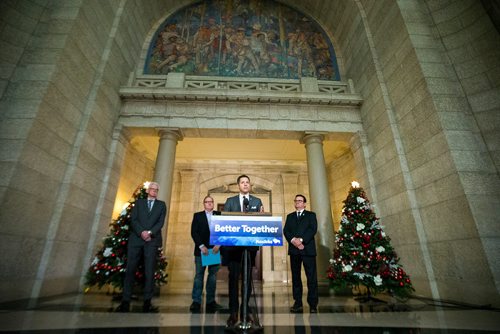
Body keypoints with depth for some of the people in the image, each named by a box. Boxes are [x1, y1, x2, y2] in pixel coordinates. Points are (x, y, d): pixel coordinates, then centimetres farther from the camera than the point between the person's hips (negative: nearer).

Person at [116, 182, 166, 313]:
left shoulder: (161, 204, 13)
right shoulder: (139, 202, 15)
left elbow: (161, 222, 2)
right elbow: (133, 219, 3)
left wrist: (150, 232, -14)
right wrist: (141, 232, -13)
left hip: (152, 240, -1)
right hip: (136, 238, 1)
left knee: (149, 271, 0)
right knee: (130, 269, 1)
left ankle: (147, 302, 5)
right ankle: (125, 301, 10)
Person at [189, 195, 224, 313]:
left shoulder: (219, 215, 8)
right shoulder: (197, 215, 7)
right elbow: (194, 232, -1)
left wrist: (218, 244, -11)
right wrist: (201, 246, -12)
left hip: (215, 249, 1)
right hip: (201, 249, -1)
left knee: (213, 275, 6)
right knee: (199, 275, 2)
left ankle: (211, 301, 15)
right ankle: (196, 301, 10)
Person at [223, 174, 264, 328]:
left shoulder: (257, 201, 8)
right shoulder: (230, 201, 8)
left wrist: (261, 215, -20)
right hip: (233, 243, 0)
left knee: (248, 277, 9)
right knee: (233, 277, 3)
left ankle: (245, 311, 21)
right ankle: (233, 312, 14)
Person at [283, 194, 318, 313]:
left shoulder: (311, 215, 10)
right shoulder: (290, 216, 18)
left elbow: (313, 229, -5)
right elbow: (285, 231, 6)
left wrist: (301, 239, -17)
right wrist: (293, 240, -13)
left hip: (308, 249, -2)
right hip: (294, 249, 3)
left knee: (312, 277, -2)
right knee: (296, 277, 5)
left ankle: (313, 305, 6)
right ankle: (298, 303, 14)